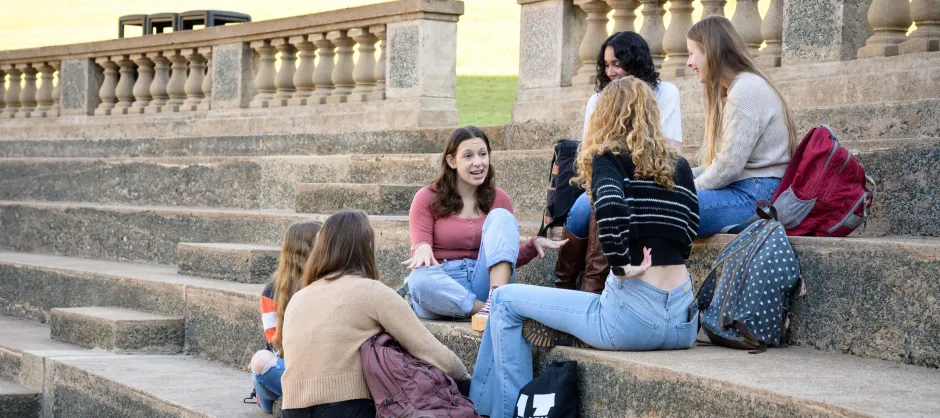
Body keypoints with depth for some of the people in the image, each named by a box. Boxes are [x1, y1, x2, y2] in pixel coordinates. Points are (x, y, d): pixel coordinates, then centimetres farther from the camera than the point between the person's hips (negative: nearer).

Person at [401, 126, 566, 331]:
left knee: (500, 216, -17)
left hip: (484, 281, 3)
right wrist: (423, 248, -27)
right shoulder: (427, 198, 3)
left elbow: (509, 256, 13)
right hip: (443, 285, -3)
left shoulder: (499, 199, 11)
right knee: (420, 278, -37)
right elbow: (420, 246, -3)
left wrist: (534, 244, -7)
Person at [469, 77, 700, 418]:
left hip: (635, 315, -7)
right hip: (683, 320, 7)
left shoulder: (609, 158, -1)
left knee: (506, 301, 12)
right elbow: (684, 237, 12)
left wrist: (621, 265, -12)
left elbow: (611, 207, -23)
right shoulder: (680, 165, 15)